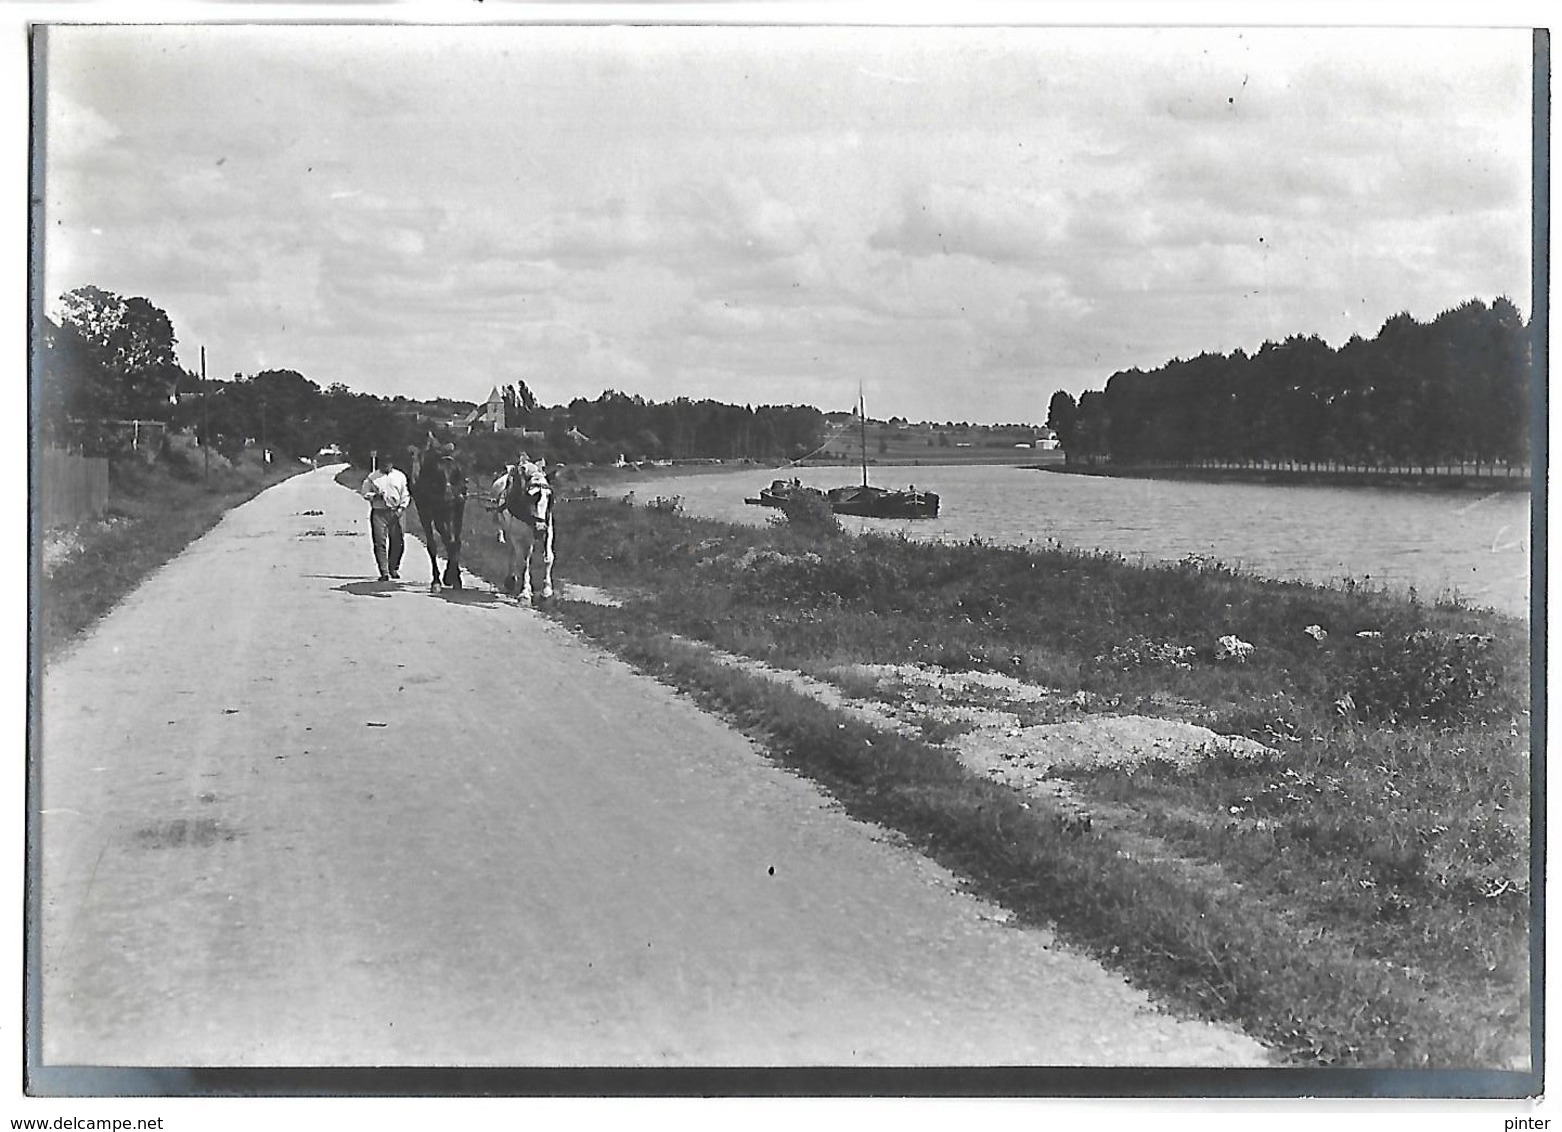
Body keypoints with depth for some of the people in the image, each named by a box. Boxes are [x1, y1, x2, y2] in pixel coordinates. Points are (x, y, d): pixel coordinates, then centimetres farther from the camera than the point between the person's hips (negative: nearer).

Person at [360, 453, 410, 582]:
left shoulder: (400, 476, 11)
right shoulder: (372, 477, 7)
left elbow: (405, 494, 10)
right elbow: (364, 493, 8)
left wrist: (402, 507, -3)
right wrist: (375, 496, -10)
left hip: (395, 512, 2)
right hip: (378, 512, -1)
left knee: (398, 542, 1)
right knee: (380, 543, -5)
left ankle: (394, 568, 21)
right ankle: (384, 572, -2)